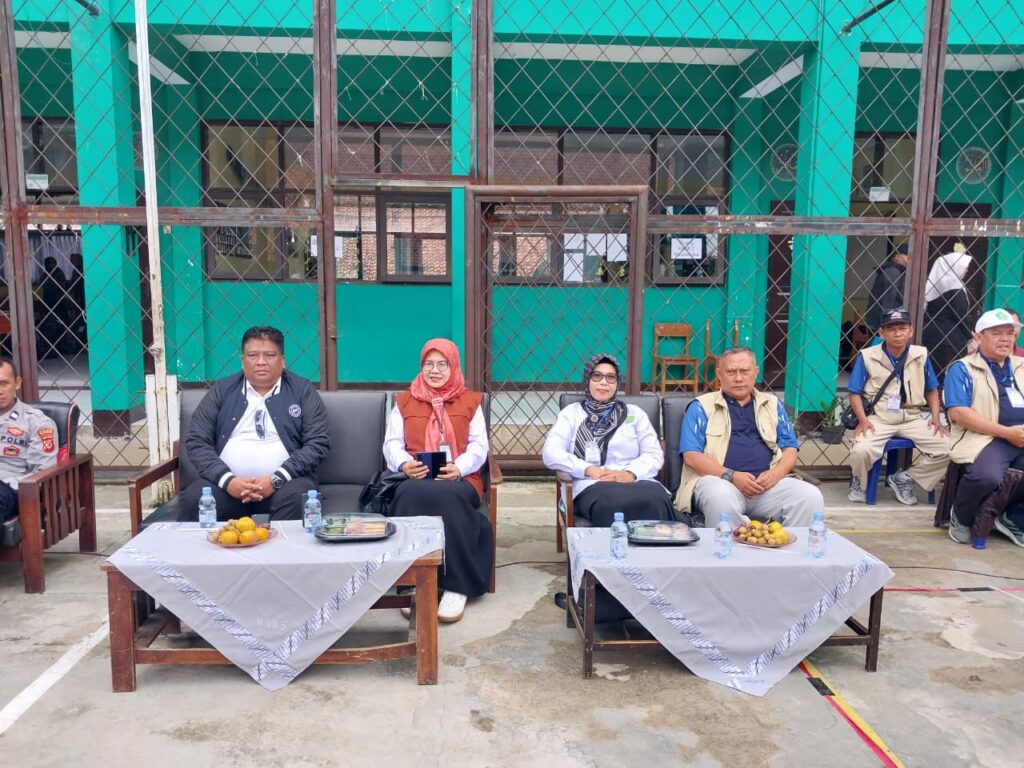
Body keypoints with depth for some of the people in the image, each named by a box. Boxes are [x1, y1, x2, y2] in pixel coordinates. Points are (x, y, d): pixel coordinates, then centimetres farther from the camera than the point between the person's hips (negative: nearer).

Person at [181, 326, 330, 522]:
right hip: (228, 483, 2)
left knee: (296, 498, -34)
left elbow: (319, 443, 0)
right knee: (192, 499, -28)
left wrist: (277, 479, -13)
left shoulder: (302, 391, 8)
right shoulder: (221, 390, 13)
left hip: (285, 482, -1)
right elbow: (196, 442, 7)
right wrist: (227, 479, -11)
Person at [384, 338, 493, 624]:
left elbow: (479, 445, 7)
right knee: (411, 494, -37)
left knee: (444, 496, -38)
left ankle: (456, 585, -33)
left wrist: (459, 467, -14)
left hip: (460, 479, -1)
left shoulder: (470, 401, 17)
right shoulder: (404, 401, 21)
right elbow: (392, 444, 11)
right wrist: (404, 464, -13)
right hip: (414, 479, 1)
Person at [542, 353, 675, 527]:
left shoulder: (635, 413, 22)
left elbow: (654, 454, 10)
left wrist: (631, 473, -12)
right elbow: (551, 454, 3)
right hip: (591, 486, -2)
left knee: (656, 500, -37)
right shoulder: (571, 412, 17)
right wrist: (589, 470, -13)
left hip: (636, 482, 2)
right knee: (612, 504, -41)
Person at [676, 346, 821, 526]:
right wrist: (731, 476, -14)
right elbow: (691, 456, -1)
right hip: (719, 480, -3)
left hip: (768, 484, 3)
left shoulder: (772, 404, 21)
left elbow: (790, 449, 17)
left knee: (811, 496, -24)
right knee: (722, 498, -38)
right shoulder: (701, 407, 9)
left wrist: (776, 473, -6)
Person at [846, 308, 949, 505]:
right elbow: (855, 393, 0)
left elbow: (931, 390, 17)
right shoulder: (867, 356, -3)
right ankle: (859, 481, 8)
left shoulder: (921, 355, 6)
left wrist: (936, 418, 2)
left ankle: (903, 478, 7)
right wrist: (863, 419, -14)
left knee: (946, 448, -17)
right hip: (878, 418, -3)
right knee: (861, 450, -31)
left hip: (913, 418, 3)